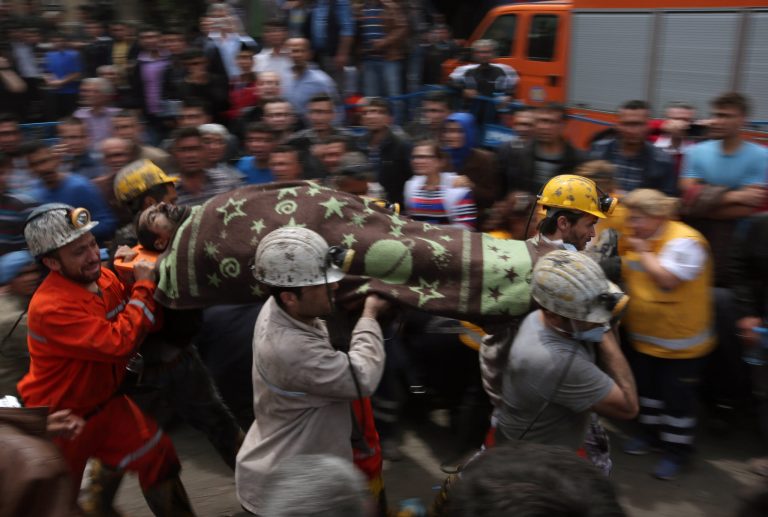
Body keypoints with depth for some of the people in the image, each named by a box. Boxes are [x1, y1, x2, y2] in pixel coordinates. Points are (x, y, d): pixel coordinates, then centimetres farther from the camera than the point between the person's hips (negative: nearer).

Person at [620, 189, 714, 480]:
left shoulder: (684, 241, -23)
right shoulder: (641, 240, 2)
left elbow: (667, 279, -33)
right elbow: (628, 275, 10)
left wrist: (643, 252, -23)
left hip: (679, 342, -7)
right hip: (644, 337, 8)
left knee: (676, 398, 5)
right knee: (647, 388, 22)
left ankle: (677, 450, 23)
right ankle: (651, 432, 42)